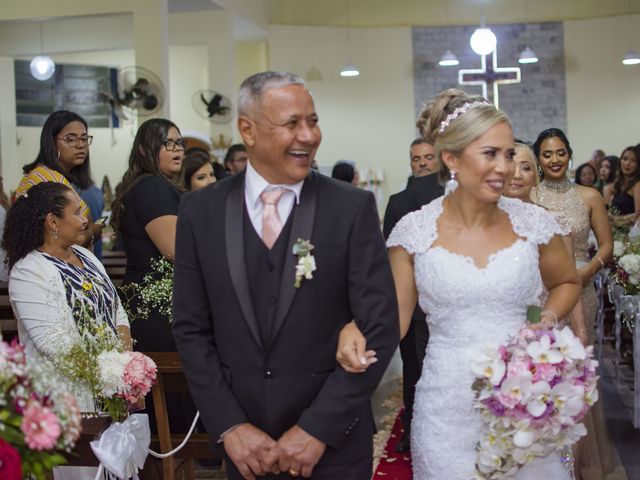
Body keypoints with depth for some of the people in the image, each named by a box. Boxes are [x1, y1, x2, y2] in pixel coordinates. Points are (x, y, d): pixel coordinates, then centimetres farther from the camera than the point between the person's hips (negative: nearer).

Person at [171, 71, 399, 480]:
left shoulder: (354, 208, -8)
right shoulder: (201, 211, -2)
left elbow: (380, 327, -10)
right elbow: (191, 327, 1)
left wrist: (318, 429, -13)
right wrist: (229, 425, -7)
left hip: (333, 442, -1)